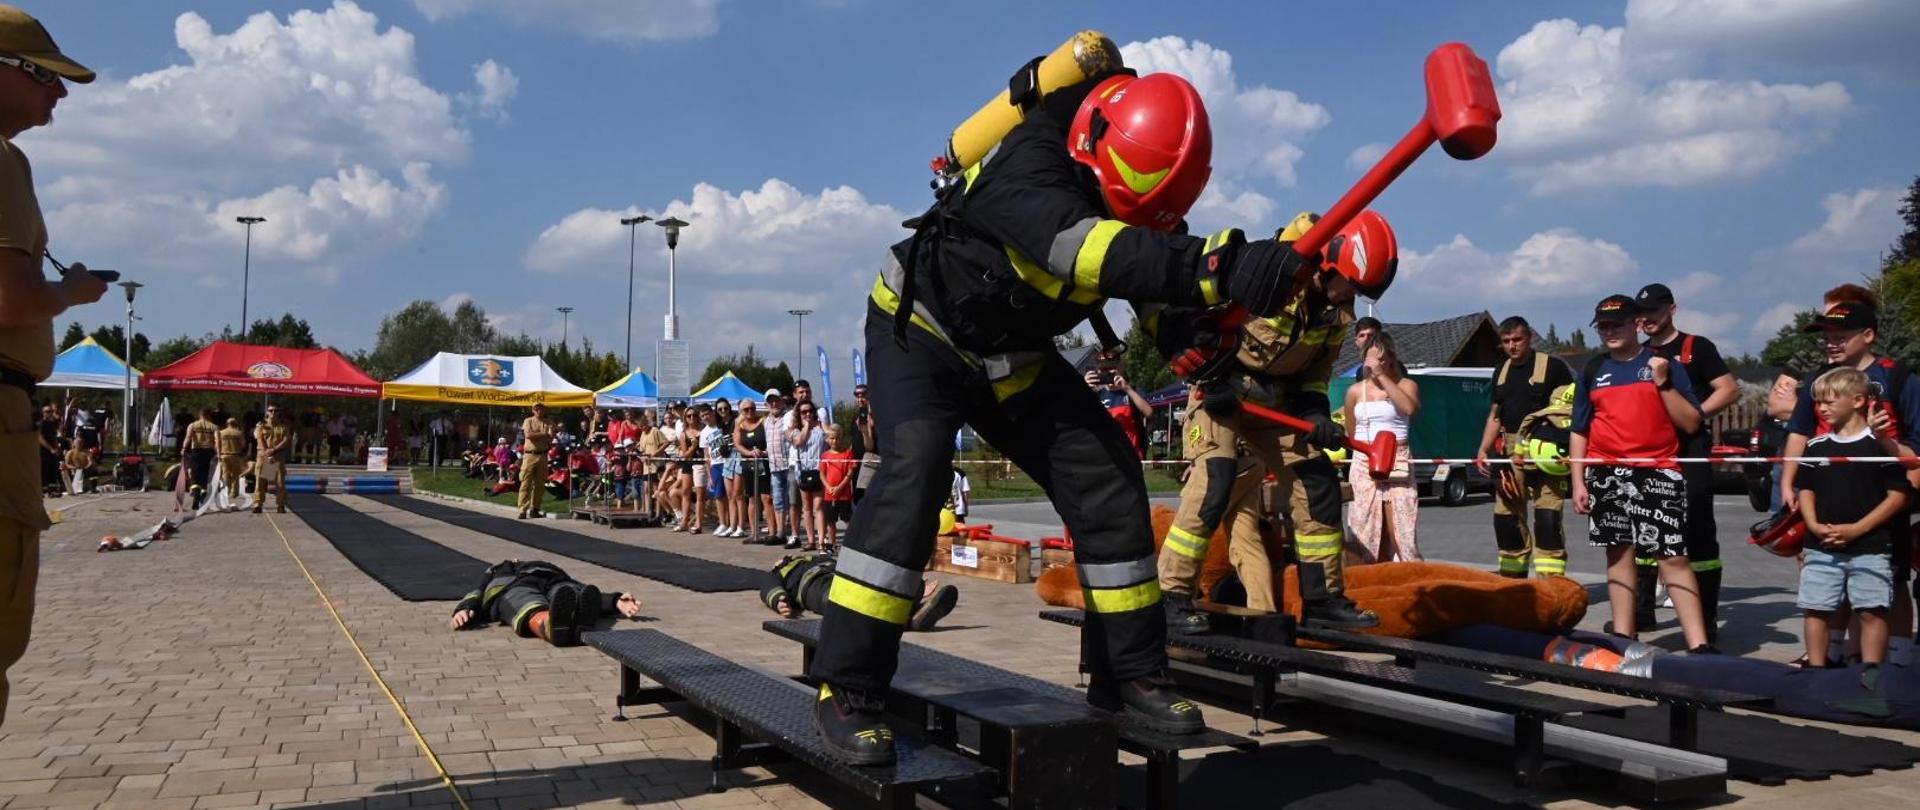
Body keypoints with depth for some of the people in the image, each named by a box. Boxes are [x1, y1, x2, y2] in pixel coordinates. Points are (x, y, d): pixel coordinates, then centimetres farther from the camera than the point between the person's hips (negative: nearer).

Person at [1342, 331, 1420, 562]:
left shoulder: (1406, 385, 4)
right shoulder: (1355, 391, 10)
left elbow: (1409, 407, -19)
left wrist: (1382, 375, -17)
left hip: (1397, 464, -2)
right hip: (1363, 465, 2)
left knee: (1400, 534, -9)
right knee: (1366, 534, 0)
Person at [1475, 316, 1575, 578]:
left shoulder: (1552, 366, -4)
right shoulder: (1502, 372, 15)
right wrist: (1483, 451, 10)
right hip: (1510, 453, 6)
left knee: (1547, 518, -12)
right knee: (1506, 518, 9)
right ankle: (1512, 582, 20)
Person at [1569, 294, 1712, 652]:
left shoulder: (1664, 364, 4)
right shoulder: (1592, 371, 12)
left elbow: (1691, 424, -1)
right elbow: (1579, 431, 14)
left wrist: (1663, 383, -11)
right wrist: (1578, 482, 7)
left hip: (1658, 473, -3)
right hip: (1607, 475, 3)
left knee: (1674, 557, -9)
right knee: (1619, 553, 8)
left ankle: (1699, 644, -8)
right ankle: (1623, 636, 14)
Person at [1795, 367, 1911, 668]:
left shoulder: (1880, 445, -5)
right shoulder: (1816, 446, 7)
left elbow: (1898, 495, -6)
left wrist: (1856, 529, -14)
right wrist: (1813, 525, -5)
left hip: (1871, 548, -4)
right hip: (1821, 548, 4)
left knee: (1871, 611, 1)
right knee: (1816, 609, 6)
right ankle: (1815, 669, 15)